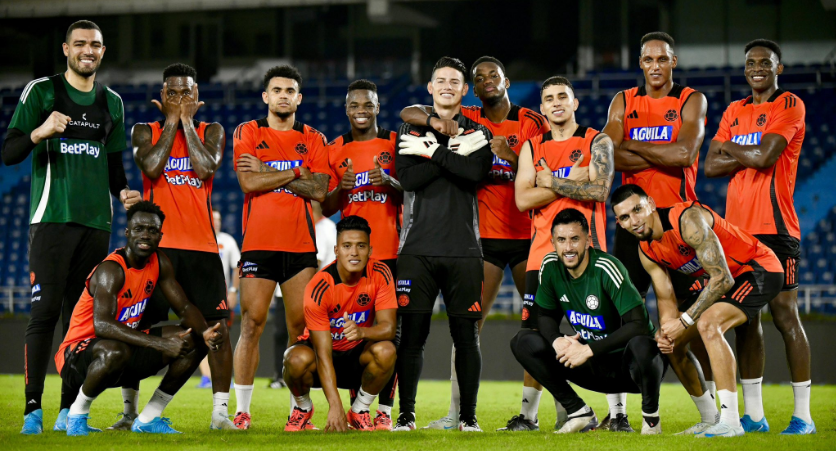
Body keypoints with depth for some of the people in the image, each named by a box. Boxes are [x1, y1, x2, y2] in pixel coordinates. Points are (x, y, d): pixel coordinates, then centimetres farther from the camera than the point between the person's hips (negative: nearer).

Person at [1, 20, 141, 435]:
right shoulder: (40, 92, 2)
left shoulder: (111, 103, 16)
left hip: (96, 221, 4)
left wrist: (123, 193, 4)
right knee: (45, 310, -10)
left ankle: (69, 409, 7)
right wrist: (40, 132, -20)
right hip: (51, 215, -4)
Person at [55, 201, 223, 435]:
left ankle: (147, 419, 5)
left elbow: (184, 307, 5)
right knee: (116, 351, -42)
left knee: (194, 341, -1)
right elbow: (102, 325, -38)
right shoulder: (111, 270, -24)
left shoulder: (159, 263, 1)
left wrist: (205, 333, -19)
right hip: (77, 359, -8)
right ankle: (77, 414, -15)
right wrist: (160, 343, -44)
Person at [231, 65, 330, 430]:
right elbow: (249, 182, -8)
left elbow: (320, 190, -1)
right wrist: (297, 173, -5)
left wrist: (268, 172, -5)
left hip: (301, 245, 2)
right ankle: (242, 410, -1)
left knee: (301, 327, -1)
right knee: (251, 325, -6)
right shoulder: (248, 133, 8)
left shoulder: (313, 140, 12)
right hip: (258, 244, -2)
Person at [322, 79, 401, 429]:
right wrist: (341, 188, -9)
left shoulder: (396, 144, 6)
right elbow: (326, 209, 11)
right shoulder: (335, 151, 12)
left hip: (390, 252, -2)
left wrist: (390, 183, -14)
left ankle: (385, 409, -3)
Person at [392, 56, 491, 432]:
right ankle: (406, 414, 6)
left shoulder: (477, 133, 10)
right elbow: (407, 179, -6)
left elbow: (475, 173, -11)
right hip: (418, 247, 0)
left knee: (466, 335, 0)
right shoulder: (411, 130, 11)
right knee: (412, 334, -2)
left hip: (463, 249, 0)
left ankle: (468, 415, 8)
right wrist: (453, 155, -10)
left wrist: (432, 152, -9)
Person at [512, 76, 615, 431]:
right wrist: (572, 180, -6)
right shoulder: (532, 147, 14)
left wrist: (551, 182, -7)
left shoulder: (597, 142, 4)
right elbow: (522, 199, 0)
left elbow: (599, 190, -12)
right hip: (543, 251, 3)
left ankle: (618, 413, -2)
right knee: (537, 334, 3)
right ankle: (528, 414, 12)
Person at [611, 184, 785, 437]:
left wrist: (684, 321, -28)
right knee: (673, 341, 10)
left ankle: (730, 421, -31)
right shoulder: (647, 251, -1)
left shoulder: (688, 219, -29)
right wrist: (666, 332, -19)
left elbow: (722, 279, -30)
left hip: (760, 268, -10)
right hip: (722, 278, 10)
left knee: (708, 324, -31)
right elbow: (666, 299, 3)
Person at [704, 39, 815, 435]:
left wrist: (729, 148, 2)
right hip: (737, 228, 6)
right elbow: (710, 166, 8)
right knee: (745, 319, 6)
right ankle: (753, 414, 10)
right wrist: (751, 156, -6)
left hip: (775, 227, -6)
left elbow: (764, 157, -15)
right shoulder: (734, 112, 17)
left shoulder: (790, 106, -2)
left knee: (784, 314, -7)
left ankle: (803, 414, -4)